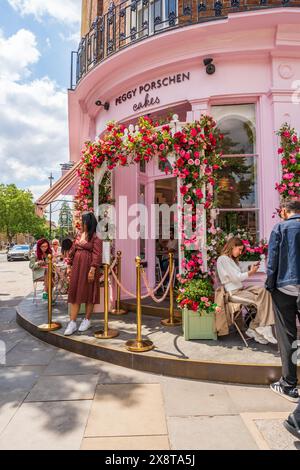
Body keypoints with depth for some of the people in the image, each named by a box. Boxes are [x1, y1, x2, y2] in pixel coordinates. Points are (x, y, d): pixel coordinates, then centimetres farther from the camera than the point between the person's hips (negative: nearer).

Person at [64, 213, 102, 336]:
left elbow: (97, 255, -16)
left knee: (88, 294, 6)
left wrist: (92, 270, -21)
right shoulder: (79, 236, 11)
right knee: (75, 293, 5)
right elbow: (72, 251, 16)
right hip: (77, 268, 7)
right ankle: (72, 323, 10)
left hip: (88, 268, -7)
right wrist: (70, 266, 14)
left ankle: (87, 320, 22)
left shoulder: (95, 238, -10)